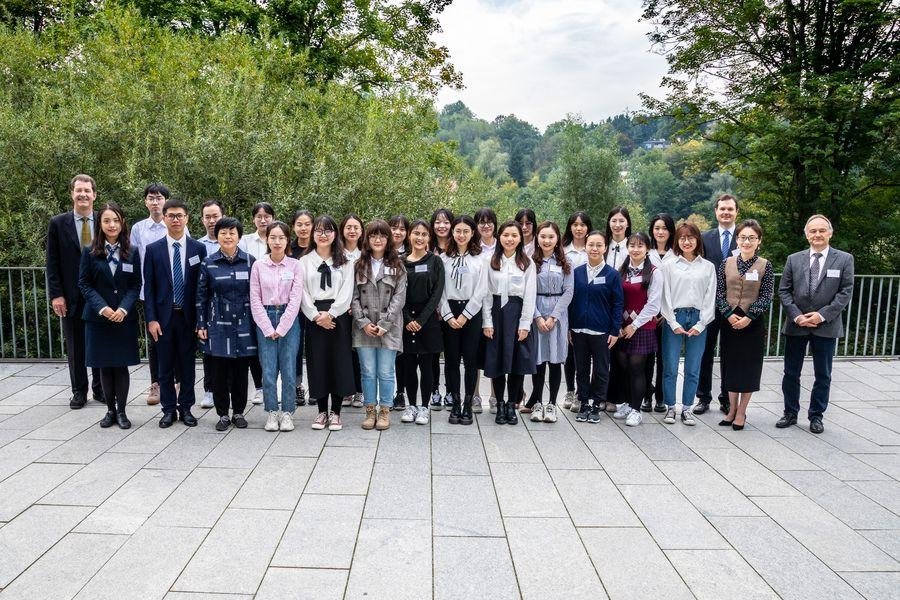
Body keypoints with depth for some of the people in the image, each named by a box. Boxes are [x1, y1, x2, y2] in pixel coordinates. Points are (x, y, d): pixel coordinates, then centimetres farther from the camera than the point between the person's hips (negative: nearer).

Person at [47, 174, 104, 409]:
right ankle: (79, 391, 20)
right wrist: (56, 294, -7)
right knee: (75, 346, 8)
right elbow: (52, 263, 0)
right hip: (72, 297, 0)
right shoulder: (58, 223, 1)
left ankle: (100, 388, 21)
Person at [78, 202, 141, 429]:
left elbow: (136, 285, 1)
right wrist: (102, 308, -14)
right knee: (104, 366, 7)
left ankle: (121, 411, 11)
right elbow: (84, 284, 0)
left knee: (121, 365, 2)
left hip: (125, 317, 0)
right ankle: (110, 410, 18)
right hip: (98, 317, 0)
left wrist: (124, 309, -14)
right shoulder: (90, 253, 1)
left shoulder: (132, 253, 2)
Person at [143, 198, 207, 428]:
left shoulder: (198, 248, 1)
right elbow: (148, 287, 1)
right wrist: (151, 319, -6)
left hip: (188, 316, 0)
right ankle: (169, 409, 19)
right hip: (163, 316, 0)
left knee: (187, 365, 8)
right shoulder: (153, 249, 2)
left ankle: (186, 408, 20)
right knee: (165, 366, 7)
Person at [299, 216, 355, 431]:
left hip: (338, 317, 0)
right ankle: (322, 411, 15)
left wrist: (330, 314, -13)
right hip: (314, 318, 1)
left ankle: (335, 412, 10)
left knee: (339, 363, 0)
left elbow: (346, 292, -2)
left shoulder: (344, 262, 7)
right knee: (317, 363, 3)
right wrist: (317, 315, -11)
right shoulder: (305, 261, 9)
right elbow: (303, 293, 1)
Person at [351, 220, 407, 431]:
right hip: (364, 328, 2)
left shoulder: (397, 266, 2)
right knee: (368, 372, 8)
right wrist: (364, 323, -8)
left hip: (389, 328, -2)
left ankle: (384, 411, 17)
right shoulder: (359, 265, 7)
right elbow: (354, 297, 4)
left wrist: (384, 324, -11)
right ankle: (370, 411, 20)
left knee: (385, 373, 3)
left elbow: (399, 298, -4)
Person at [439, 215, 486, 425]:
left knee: (470, 359, 1)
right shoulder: (444, 258, 7)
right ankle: (455, 404, 14)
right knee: (452, 359, 5)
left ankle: (467, 405, 9)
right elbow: (440, 290, 3)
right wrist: (448, 316, -6)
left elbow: (480, 292, -3)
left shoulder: (479, 258, 2)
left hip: (471, 312, -1)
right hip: (449, 314, 2)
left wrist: (464, 315, -8)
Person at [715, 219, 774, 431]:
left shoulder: (765, 266, -3)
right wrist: (729, 314, -12)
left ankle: (741, 412, 16)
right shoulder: (727, 263, 2)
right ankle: (732, 409, 21)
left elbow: (766, 297, -5)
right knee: (730, 365, 9)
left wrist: (748, 317, -14)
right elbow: (719, 292, 1)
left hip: (753, 323, -2)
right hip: (729, 322, 2)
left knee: (749, 366, 5)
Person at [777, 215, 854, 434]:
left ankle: (816, 416, 22)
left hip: (826, 326, -1)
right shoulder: (794, 259, 4)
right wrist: (796, 315, -10)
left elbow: (845, 292, -4)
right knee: (791, 373, 8)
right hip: (796, 325, 1)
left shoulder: (844, 259, 0)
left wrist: (823, 315, -14)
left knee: (823, 375, 8)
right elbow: (784, 291, 3)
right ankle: (790, 413, 22)